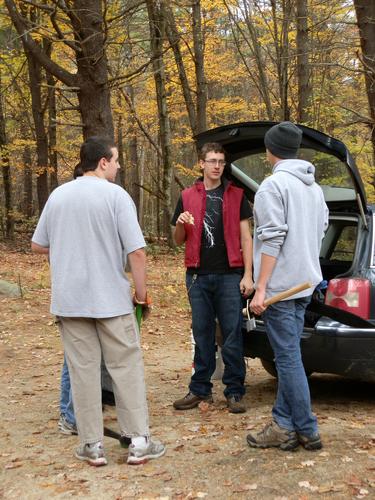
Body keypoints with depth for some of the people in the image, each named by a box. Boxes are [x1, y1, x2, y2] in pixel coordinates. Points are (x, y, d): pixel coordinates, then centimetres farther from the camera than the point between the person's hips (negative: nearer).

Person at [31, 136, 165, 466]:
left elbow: (37, 246, 16)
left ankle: (93, 446, 13)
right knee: (127, 368, 6)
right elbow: (136, 252, -14)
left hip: (69, 300, 4)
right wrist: (141, 293, -3)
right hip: (112, 299, -3)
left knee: (83, 371, 8)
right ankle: (139, 442, 10)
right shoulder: (115, 195, -8)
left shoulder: (58, 196, 6)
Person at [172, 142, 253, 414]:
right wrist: (180, 224, -8)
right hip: (198, 276, 2)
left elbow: (245, 237, 3)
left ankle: (235, 392, 7)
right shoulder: (188, 196, 10)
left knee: (232, 334, -1)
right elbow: (179, 240, 14)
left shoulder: (236, 195, 6)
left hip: (229, 274, -2)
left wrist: (247, 275, -5)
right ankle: (200, 389, 17)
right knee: (202, 334, 8)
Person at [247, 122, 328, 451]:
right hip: (305, 284, 9)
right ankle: (284, 425, 17)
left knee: (288, 357, -3)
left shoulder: (274, 184, -11)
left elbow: (272, 239, -17)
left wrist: (260, 288, -16)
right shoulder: (314, 187, 14)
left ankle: (308, 431, 3)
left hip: (280, 285, -8)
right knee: (288, 355, 13)